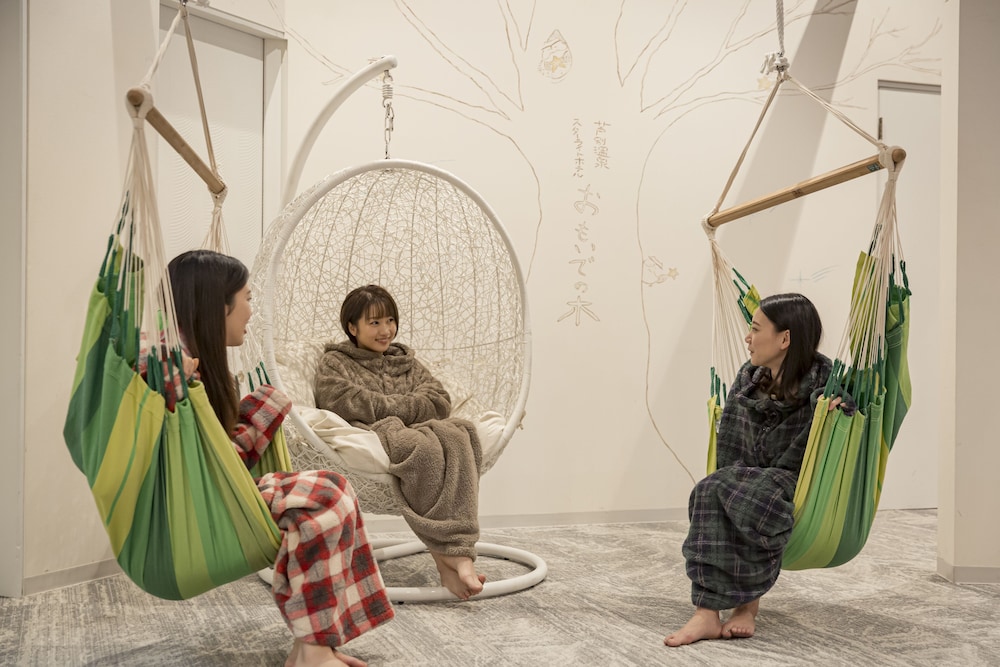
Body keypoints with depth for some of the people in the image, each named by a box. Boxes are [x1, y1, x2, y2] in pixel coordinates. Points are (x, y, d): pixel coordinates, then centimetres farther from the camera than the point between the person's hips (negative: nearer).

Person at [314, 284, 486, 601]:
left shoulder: (407, 361, 32)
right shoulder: (334, 362, 20)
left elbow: (440, 402, 13)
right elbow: (345, 403, -4)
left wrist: (384, 405, 0)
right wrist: (399, 406, 1)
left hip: (418, 431, 4)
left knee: (456, 435, -35)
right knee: (423, 447, -40)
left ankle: (459, 554, -45)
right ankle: (446, 552, -38)